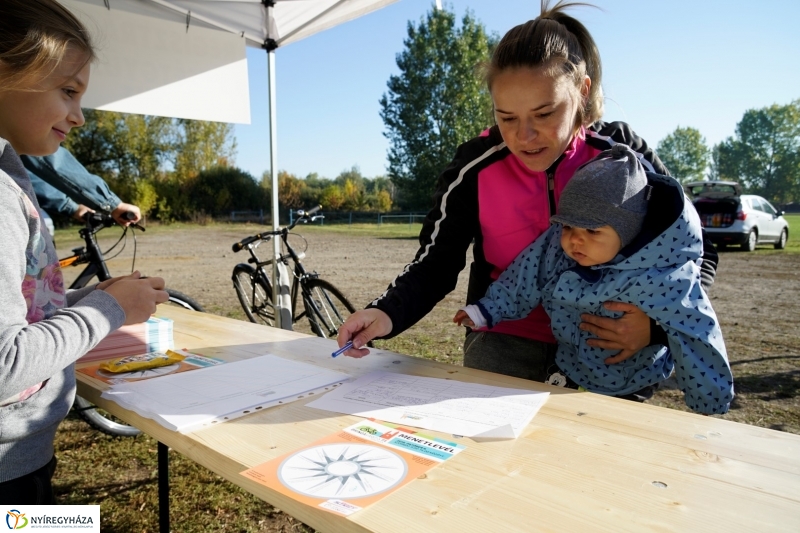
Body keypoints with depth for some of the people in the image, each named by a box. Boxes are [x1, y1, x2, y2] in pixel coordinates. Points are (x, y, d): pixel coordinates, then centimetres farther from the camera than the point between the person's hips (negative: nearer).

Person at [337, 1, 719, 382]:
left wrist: (658, 321, -20)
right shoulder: (474, 168, -13)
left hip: (607, 343, 1)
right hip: (505, 342, -1)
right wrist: (387, 313, -29)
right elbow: (436, 264, -9)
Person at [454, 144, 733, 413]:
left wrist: (709, 402, -12)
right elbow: (522, 282, -3)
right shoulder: (555, 248, -18)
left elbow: (695, 341, -21)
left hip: (629, 389, -4)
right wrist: (487, 310, -2)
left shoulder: (661, 278, -29)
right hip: (568, 371, 5)